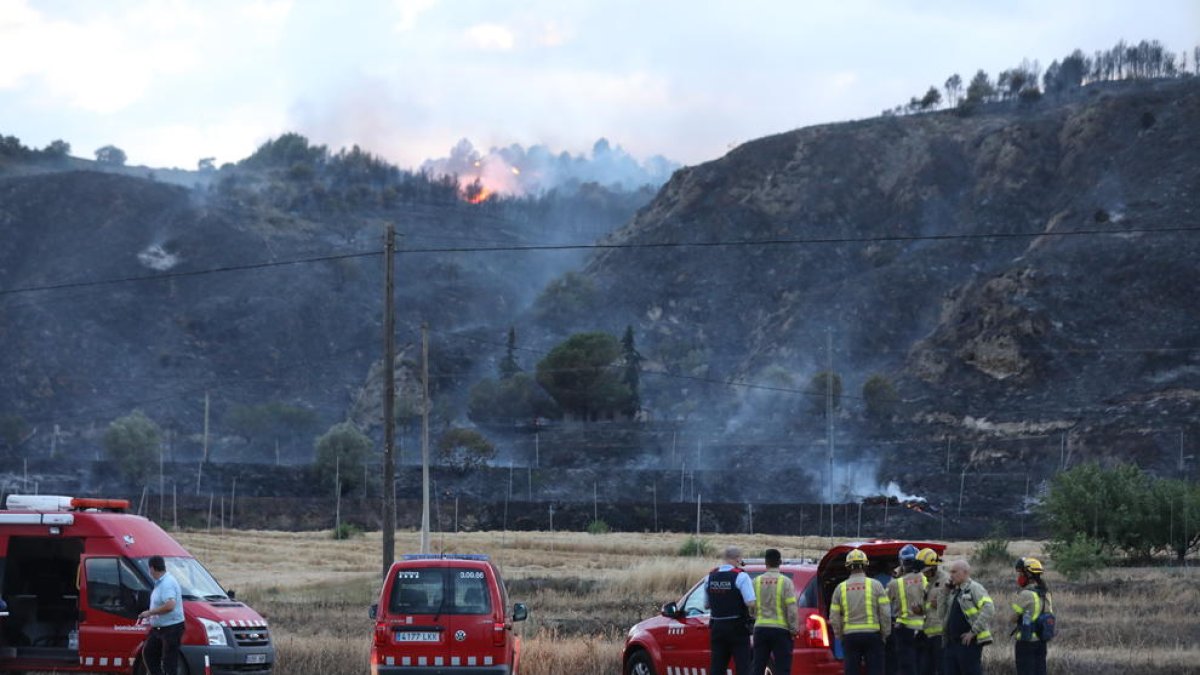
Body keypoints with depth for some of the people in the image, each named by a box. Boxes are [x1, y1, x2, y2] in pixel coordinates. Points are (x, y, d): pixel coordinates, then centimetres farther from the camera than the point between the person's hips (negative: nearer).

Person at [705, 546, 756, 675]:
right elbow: (751, 603, -21)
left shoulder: (711, 576, 5)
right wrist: (752, 613, -1)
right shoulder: (741, 576, -12)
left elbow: (707, 605, 11)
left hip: (717, 626, 5)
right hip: (738, 628, -5)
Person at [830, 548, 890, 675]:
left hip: (849, 636, 2)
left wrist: (839, 636, 15)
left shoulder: (841, 588, 3)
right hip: (872, 635, -2)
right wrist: (885, 635, 6)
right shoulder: (875, 585, -3)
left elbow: (834, 618, 4)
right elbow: (885, 614, -5)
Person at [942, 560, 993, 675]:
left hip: (969, 643, -9)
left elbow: (989, 609, -21)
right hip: (952, 643, 9)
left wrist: (973, 632, -20)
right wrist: (945, 628, 13)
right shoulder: (954, 591, 18)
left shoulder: (975, 588, -9)